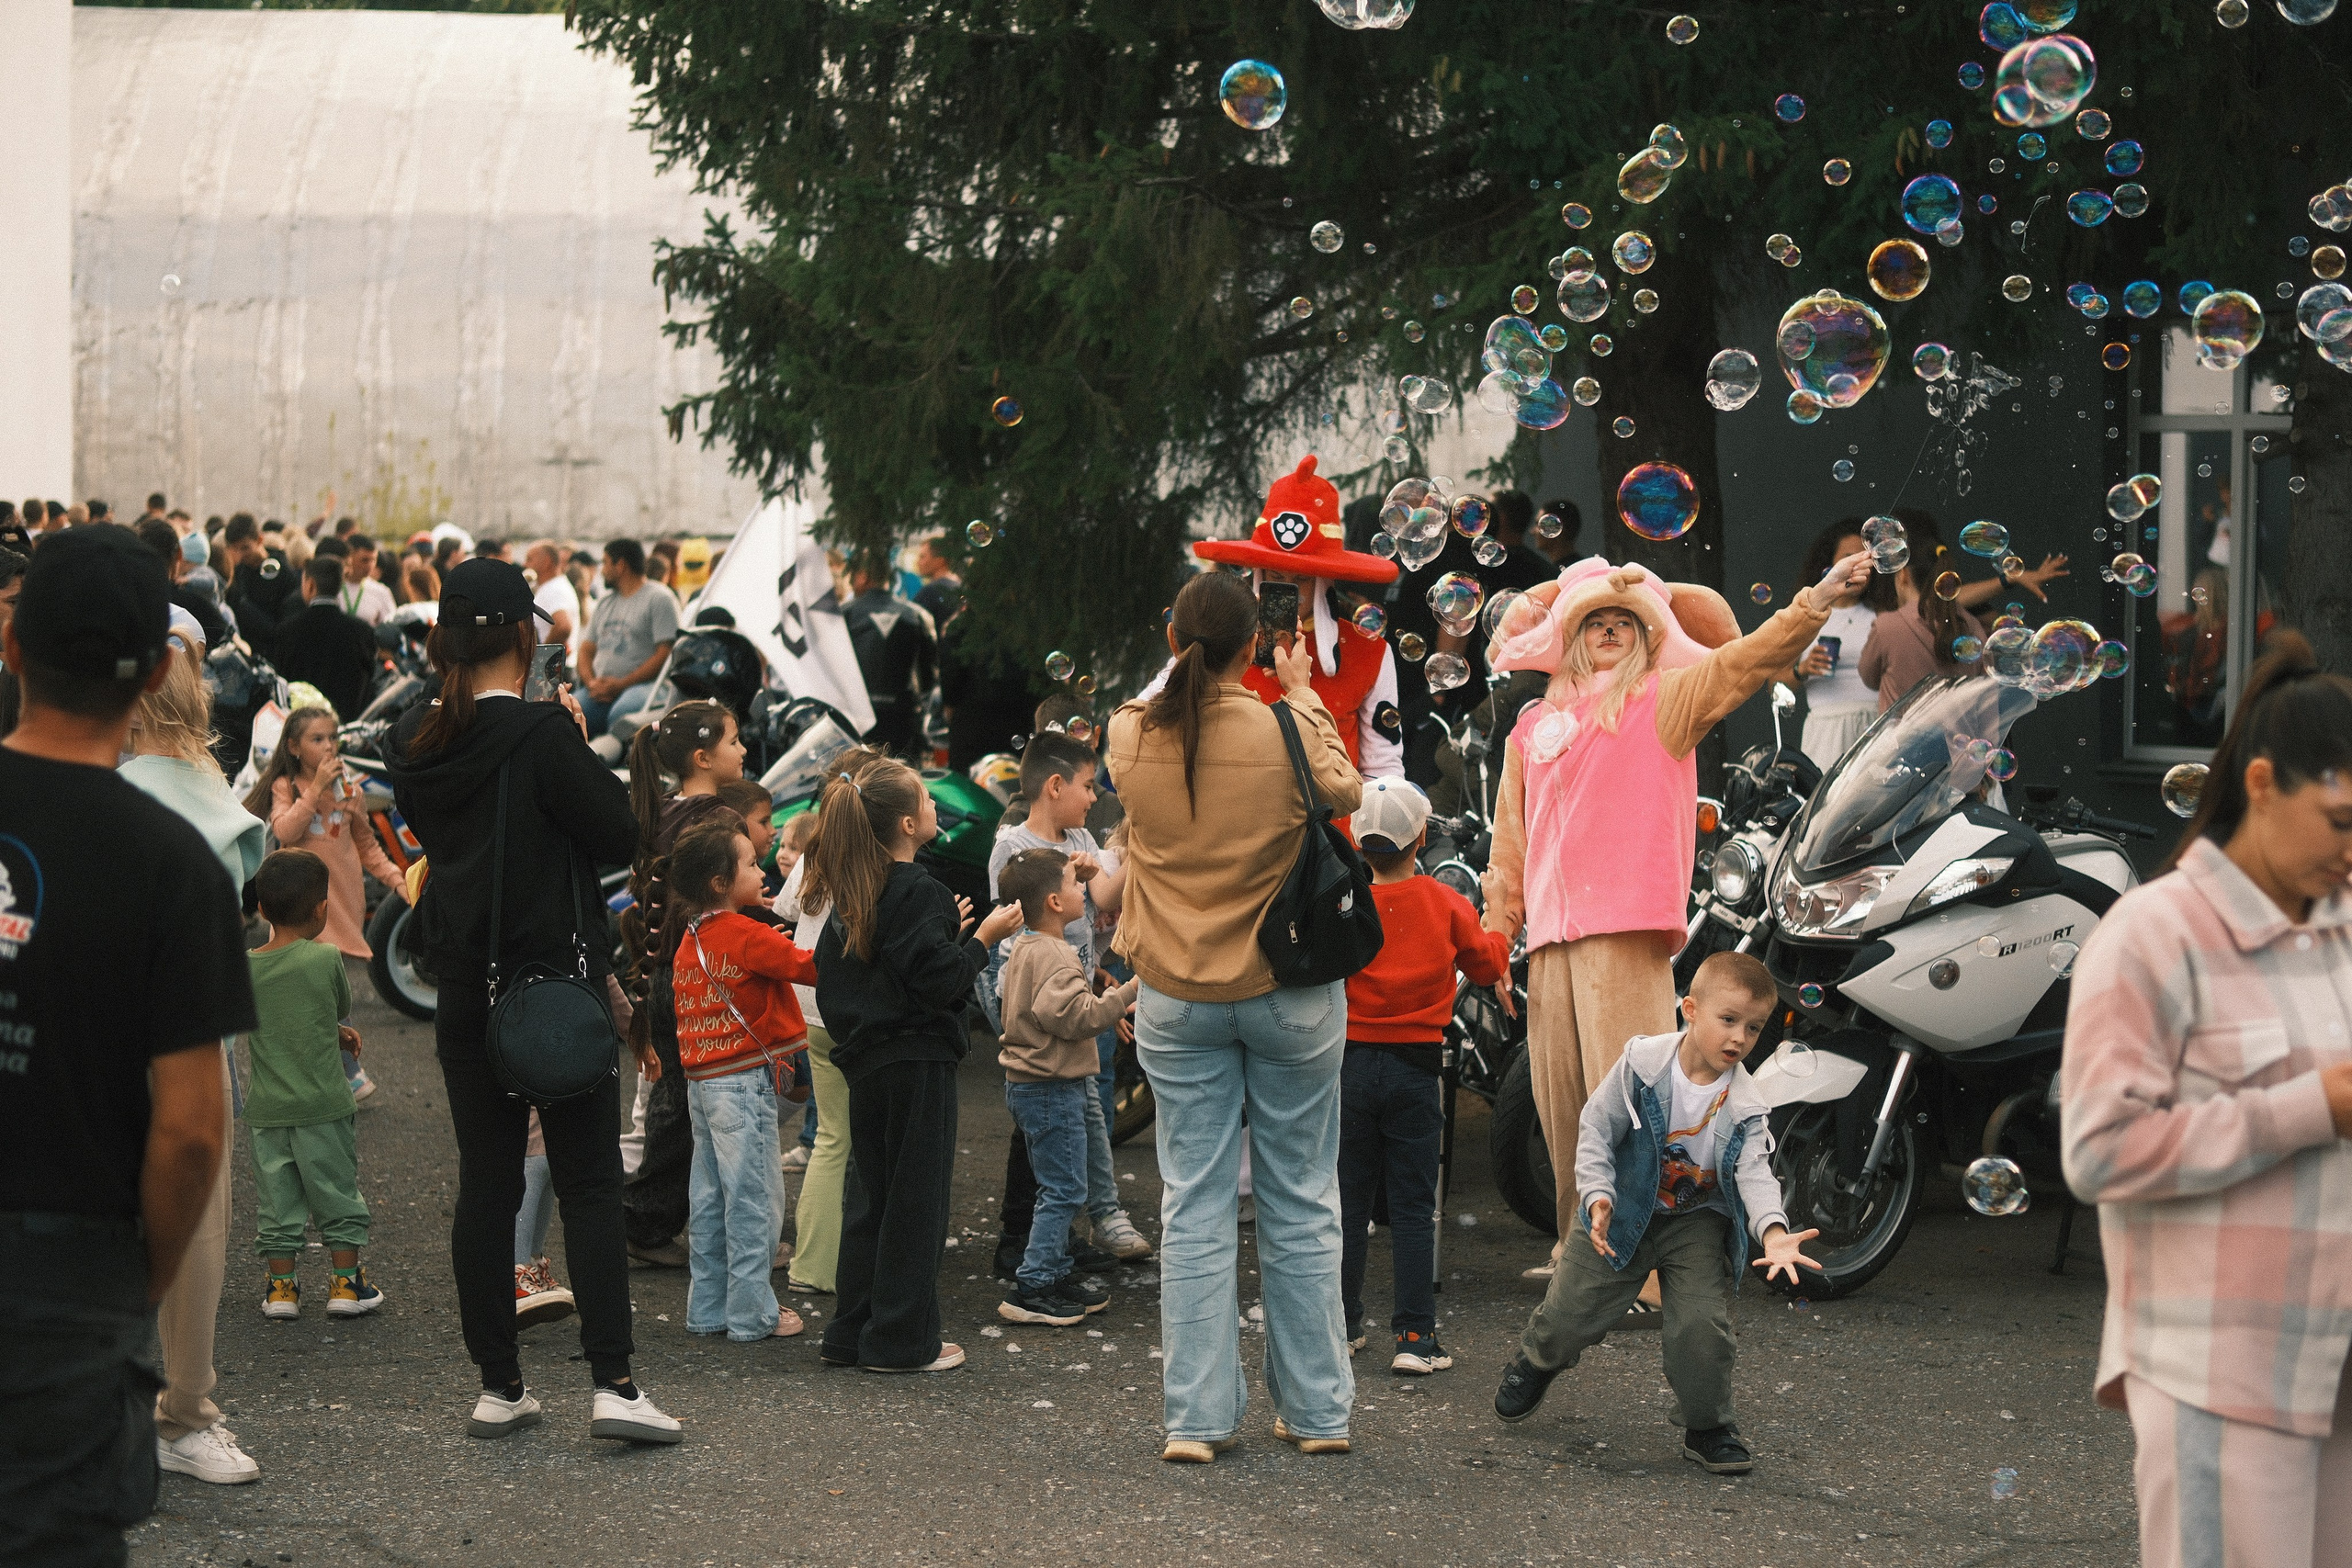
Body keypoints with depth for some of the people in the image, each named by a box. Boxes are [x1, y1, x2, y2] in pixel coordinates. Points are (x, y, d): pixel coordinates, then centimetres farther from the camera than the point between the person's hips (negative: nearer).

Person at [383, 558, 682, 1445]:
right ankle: (611, 1382, -5)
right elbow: (618, 835, -11)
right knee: (589, 1185, 1)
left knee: (485, 1187, 10)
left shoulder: (413, 741, 1)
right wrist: (582, 747, 1)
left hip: (463, 992, 5)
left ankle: (498, 1386, 13)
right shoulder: (542, 733, -17)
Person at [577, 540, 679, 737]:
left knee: (620, 715, -39)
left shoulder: (659, 598, 2)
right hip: (600, 690, 6)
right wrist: (592, 682, 0)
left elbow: (665, 654, -8)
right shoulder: (605, 603, 26)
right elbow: (586, 649, 23)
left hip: (643, 684, -6)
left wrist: (621, 684, -13)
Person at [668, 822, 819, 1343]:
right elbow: (810, 966, -17)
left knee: (711, 1198, 13)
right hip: (744, 1079, -8)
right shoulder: (746, 936, -15)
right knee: (753, 1197, -2)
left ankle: (708, 1309, 19)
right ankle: (752, 1313, 1)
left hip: (702, 1080, 8)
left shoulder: (689, 938, 9)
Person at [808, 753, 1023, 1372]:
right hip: (917, 1063, -8)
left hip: (866, 1061, 8)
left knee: (869, 1198, 15)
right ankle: (902, 1340, 3)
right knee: (915, 1203, -1)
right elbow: (940, 982, -23)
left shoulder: (850, 894, 8)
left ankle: (854, 1332, 18)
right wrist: (982, 936, -11)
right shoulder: (917, 893, -17)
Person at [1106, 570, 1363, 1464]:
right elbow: (1347, 793, 7)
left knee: (1195, 1205, 5)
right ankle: (1316, 1411, 15)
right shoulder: (1288, 735, -14)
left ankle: (1197, 1417, 3)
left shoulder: (1130, 737, -8)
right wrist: (1302, 694, 18)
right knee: (1300, 1203, 9)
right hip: (1288, 990, -1)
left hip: (1175, 1001, 1)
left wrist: (1189, 667, 27)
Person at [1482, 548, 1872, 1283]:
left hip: (1627, 930, -6)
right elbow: (1512, 837, 23)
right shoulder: (1533, 727, 20)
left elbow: (1743, 659, -7)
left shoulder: (1662, 698, 7)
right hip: (1551, 932, 6)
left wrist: (1815, 602, -21)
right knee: (1563, 1105, 10)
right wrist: (1495, 933, 19)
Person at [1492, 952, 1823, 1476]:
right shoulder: (1641, 1064, -20)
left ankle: (1708, 1428, 7)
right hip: (1623, 1213, 0)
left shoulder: (1744, 1105, -16)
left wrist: (1774, 1231, -45)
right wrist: (1598, 1196, -26)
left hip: (1697, 1222, 0)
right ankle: (1535, 1362, 43)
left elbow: (1755, 1173, -25)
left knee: (1703, 1325, -16)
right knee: (1572, 1314, 6)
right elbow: (1596, 1130, -12)